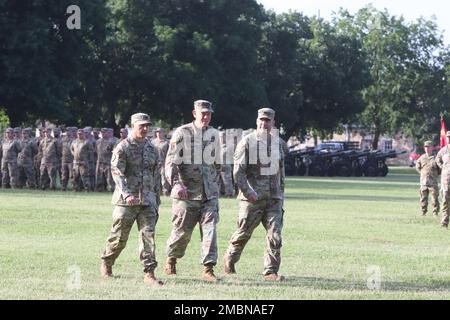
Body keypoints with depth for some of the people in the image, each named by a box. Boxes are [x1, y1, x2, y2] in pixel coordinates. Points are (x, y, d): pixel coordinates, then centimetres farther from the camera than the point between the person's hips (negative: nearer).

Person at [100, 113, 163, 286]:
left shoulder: (152, 149, 14)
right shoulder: (123, 148, -4)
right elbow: (117, 173, -14)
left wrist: (157, 200, 17)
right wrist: (127, 194, -27)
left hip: (148, 200, 4)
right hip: (126, 201, -4)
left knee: (148, 234, -7)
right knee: (119, 237, 3)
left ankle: (149, 273, -9)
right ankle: (106, 264, 26)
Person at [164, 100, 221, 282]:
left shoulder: (214, 134, 12)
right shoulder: (182, 133, -5)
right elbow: (171, 162, -11)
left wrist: (215, 185, 23)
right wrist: (176, 184, -25)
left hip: (209, 192, 4)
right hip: (187, 192, -4)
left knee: (210, 229, -8)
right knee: (183, 231, 3)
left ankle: (208, 269, -9)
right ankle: (171, 260, 27)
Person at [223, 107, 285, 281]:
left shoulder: (277, 142, 13)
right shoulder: (247, 142, -5)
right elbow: (238, 171, -10)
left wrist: (281, 192, 17)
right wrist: (248, 192, -18)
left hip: (273, 198, 4)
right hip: (252, 198, -4)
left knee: (275, 235, -6)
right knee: (244, 233, 4)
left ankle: (271, 271, -2)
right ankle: (229, 259, 30)